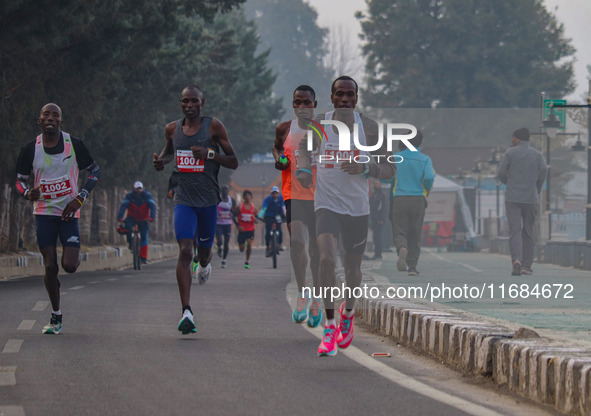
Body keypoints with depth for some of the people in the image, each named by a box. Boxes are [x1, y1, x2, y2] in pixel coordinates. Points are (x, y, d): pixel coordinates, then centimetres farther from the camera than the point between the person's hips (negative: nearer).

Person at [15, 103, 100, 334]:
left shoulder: (74, 145, -5)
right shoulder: (31, 149, -2)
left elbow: (95, 171, 4)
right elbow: (20, 180, 8)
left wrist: (80, 198, -8)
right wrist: (28, 193, -16)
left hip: (69, 212, -1)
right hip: (44, 212, 1)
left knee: (69, 266, -12)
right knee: (50, 266, -2)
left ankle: (73, 258, 28)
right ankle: (56, 316, 12)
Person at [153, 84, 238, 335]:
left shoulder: (213, 127, -5)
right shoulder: (172, 129, 4)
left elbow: (234, 162, -3)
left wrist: (209, 153, -19)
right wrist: (161, 161, 3)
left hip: (208, 199, 0)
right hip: (183, 199, 1)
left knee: (204, 248, 16)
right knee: (185, 251, -15)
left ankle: (204, 264, 58)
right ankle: (186, 312, -21)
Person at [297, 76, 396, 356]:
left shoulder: (369, 128, -4)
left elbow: (389, 169, 0)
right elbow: (304, 146, 20)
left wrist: (365, 167, -20)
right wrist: (303, 168, -1)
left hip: (358, 208, 1)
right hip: (327, 204, -1)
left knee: (353, 267, 12)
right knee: (327, 259, -22)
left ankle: (348, 312, 43)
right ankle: (329, 327, -15)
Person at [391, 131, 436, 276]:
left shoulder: (396, 158, 2)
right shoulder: (425, 159, -1)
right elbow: (429, 177, -15)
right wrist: (427, 189, 7)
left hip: (400, 199, 0)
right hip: (418, 199, 0)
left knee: (399, 231, 2)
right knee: (415, 235, 10)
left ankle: (402, 249, -32)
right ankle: (412, 267, 9)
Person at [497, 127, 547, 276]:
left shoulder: (510, 152, 2)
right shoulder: (537, 154, 8)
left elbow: (501, 172, -2)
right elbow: (544, 169, -7)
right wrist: (538, 189, 7)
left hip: (513, 197, -2)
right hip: (531, 198, 2)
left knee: (515, 230, -7)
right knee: (528, 231, 10)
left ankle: (516, 260, -27)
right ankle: (527, 265, 9)